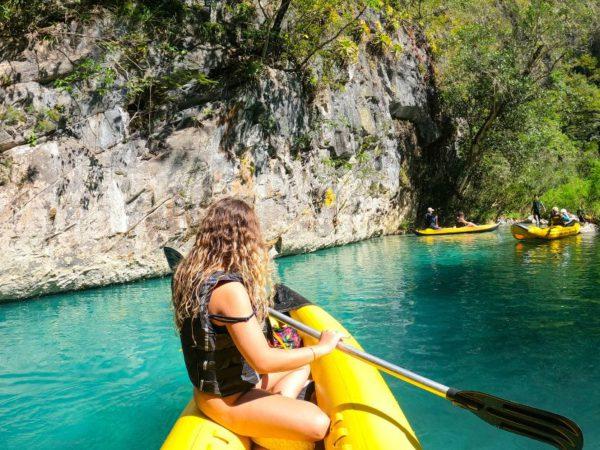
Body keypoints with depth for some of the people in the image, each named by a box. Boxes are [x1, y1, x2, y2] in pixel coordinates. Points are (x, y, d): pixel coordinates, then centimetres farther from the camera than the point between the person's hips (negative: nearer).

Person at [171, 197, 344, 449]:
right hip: (227, 400, -9)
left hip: (209, 387, 9)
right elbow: (262, 361, -27)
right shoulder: (229, 288, -28)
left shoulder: (189, 274, -1)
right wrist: (322, 347, -16)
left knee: (301, 366, 22)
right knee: (319, 425, -18)